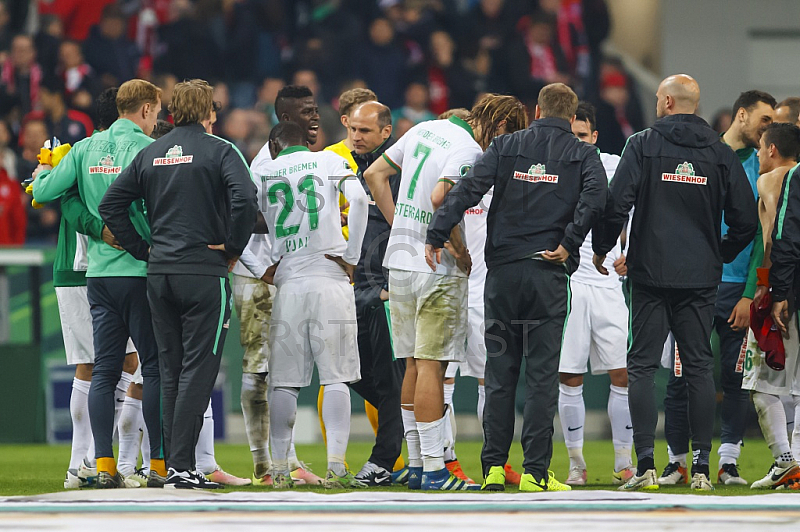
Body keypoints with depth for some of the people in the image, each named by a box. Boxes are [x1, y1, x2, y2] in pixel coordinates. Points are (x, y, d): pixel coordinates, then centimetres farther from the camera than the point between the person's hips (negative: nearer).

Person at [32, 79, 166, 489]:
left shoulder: (86, 149, 8)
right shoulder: (147, 148, -7)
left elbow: (44, 192, 6)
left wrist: (41, 173, 27)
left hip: (98, 270, 5)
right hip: (140, 271, -5)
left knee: (104, 370, 5)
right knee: (154, 367, 0)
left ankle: (104, 465, 1)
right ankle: (159, 463, -2)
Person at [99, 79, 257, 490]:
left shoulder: (150, 154, 11)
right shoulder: (219, 151, -4)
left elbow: (110, 204, 10)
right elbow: (244, 199, -20)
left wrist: (142, 250, 12)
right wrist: (233, 248, -7)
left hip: (159, 272, 5)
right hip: (204, 272, -5)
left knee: (171, 371, 11)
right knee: (198, 368, -5)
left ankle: (173, 463, 11)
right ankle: (180, 466, -12)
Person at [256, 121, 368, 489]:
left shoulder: (264, 174, 12)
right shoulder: (330, 162, 8)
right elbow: (358, 200, -8)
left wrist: (268, 266, 12)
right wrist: (351, 256, -3)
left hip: (287, 283, 1)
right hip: (330, 279, -1)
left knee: (284, 381, 5)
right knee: (336, 376, -2)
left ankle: (280, 468, 4)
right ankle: (336, 466, -11)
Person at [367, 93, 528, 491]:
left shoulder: (425, 129, 13)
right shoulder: (469, 150, -13)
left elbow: (375, 174, 18)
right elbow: (440, 197, -28)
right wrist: (461, 251, -17)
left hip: (399, 261, 8)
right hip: (437, 271, -8)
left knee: (415, 364, 13)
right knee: (431, 365, -7)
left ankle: (416, 464, 17)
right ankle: (434, 470, -6)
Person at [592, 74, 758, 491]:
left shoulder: (642, 145, -4)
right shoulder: (721, 154, 4)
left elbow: (616, 205, -11)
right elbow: (745, 219, 4)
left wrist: (600, 249, 6)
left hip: (650, 274, -2)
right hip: (701, 279, 2)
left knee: (642, 366, 1)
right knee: (699, 367, 6)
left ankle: (645, 465, -8)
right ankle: (701, 468, 3)